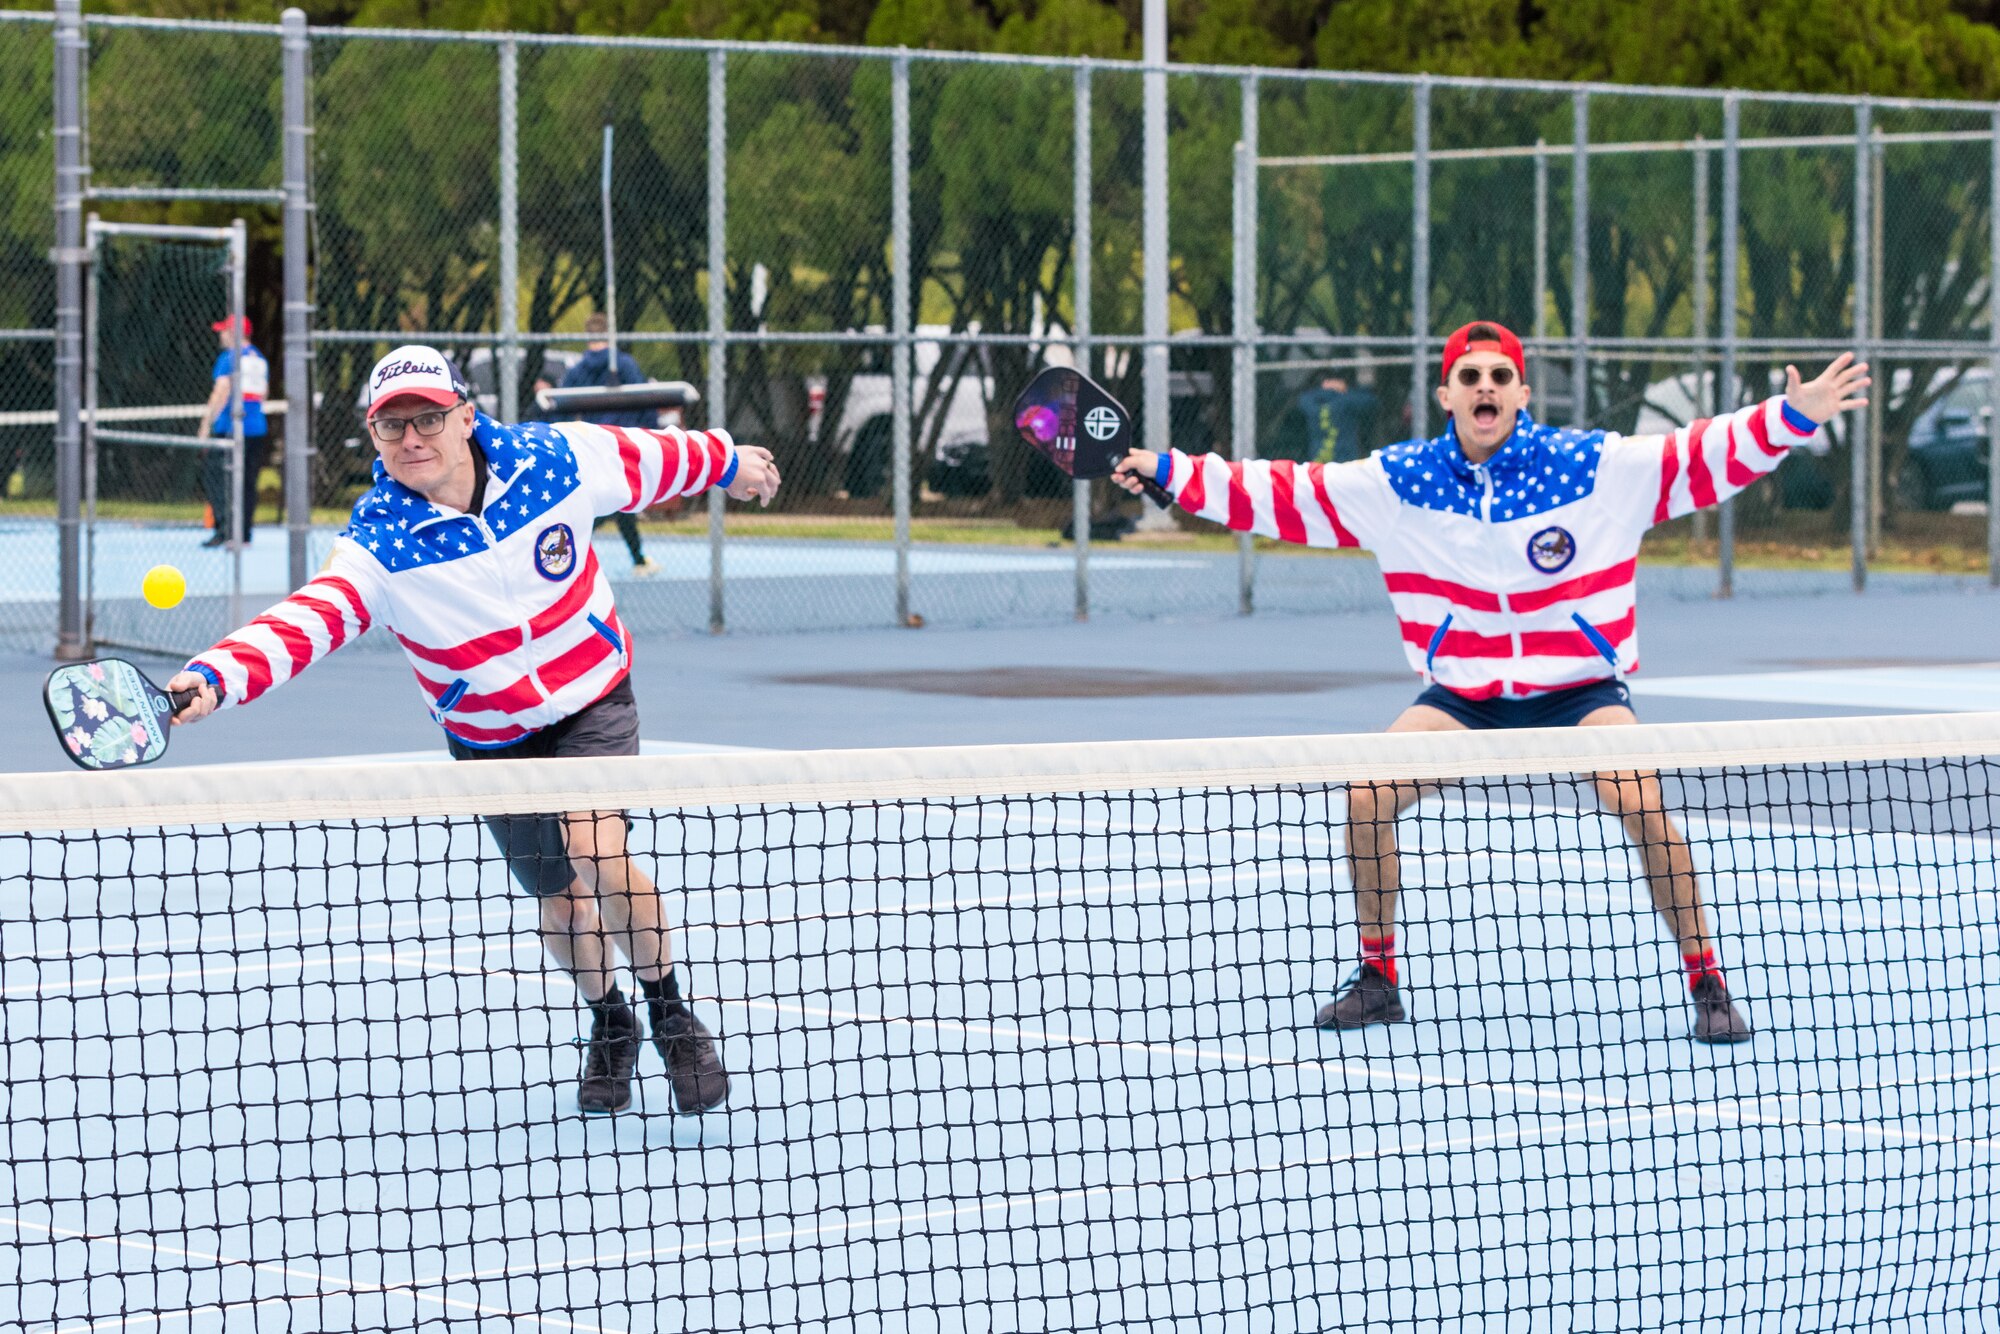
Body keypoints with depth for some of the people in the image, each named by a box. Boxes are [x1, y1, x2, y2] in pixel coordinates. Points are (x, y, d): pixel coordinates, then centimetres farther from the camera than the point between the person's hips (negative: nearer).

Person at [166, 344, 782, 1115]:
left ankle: (671, 1014, -2)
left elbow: (655, 459, 1)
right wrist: (215, 677, -56)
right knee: (561, 903, 9)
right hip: (490, 739, 1)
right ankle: (610, 1029, 41)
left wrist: (729, 463, 21)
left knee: (594, 852, -24)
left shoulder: (554, 457, -18)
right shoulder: (377, 544, -24)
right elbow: (306, 621, -38)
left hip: (591, 698, -1)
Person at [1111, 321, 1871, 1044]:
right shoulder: (1397, 481, -3)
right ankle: (1378, 978, 6)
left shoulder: (1597, 467, -10)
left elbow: (1707, 457, -10)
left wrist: (1794, 417, -24)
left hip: (1579, 689, -3)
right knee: (1367, 798, -16)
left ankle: (1707, 984, -11)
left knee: (1642, 803, -27)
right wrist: (1169, 473, -2)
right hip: (1461, 694, 3)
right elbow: (1286, 495, 2)